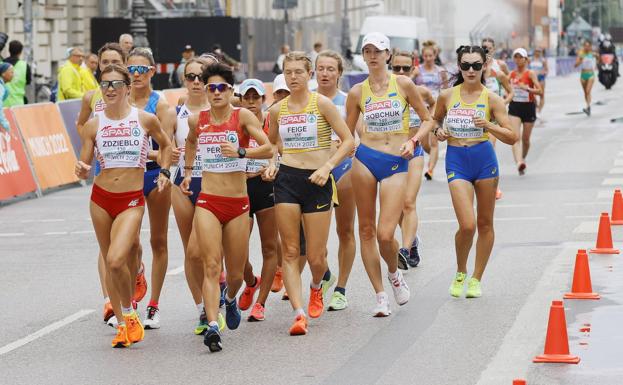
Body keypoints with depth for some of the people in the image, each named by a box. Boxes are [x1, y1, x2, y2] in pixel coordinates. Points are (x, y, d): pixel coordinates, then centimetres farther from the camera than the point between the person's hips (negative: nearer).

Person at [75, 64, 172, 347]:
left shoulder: (146, 120, -2)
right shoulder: (93, 125, 2)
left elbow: (165, 144, 18)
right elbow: (84, 169, 4)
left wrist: (164, 172, 6)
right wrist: (82, 171, -18)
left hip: (133, 199, -3)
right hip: (101, 197, 3)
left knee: (116, 260, -21)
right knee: (110, 263, 9)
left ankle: (129, 313, 3)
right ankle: (122, 324, 22)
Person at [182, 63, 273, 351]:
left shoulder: (243, 116, -4)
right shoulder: (197, 120, 5)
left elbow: (268, 149, -12)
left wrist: (240, 151, -26)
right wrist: (187, 171, 23)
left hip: (238, 204, 0)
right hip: (208, 202, 0)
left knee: (236, 273, 10)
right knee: (211, 266, -16)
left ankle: (230, 299, 44)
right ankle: (212, 327, -24)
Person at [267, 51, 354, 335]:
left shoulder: (322, 104, -4)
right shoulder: (277, 110, 7)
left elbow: (348, 140, -4)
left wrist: (327, 166, -15)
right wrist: (271, 164, 4)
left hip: (317, 181, -3)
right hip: (286, 180, 3)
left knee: (315, 256, 1)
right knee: (290, 252, -6)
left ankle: (317, 286, 35)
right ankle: (299, 313, -8)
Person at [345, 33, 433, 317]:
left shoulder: (403, 84, 1)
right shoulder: (357, 92, 6)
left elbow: (427, 119, 8)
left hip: (396, 164, -2)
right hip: (365, 159, 2)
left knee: (385, 234, -13)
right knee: (366, 229, 3)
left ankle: (394, 273, 20)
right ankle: (380, 296, 13)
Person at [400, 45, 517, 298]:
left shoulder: (491, 98, -3)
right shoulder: (447, 96, 2)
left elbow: (512, 137, -6)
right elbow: (435, 120, 22)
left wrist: (488, 125, -21)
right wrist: (438, 132, 0)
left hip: (484, 159, 1)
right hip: (456, 161, -1)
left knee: (485, 223, 8)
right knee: (467, 225, -13)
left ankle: (476, 279, 22)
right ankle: (460, 273, 12)